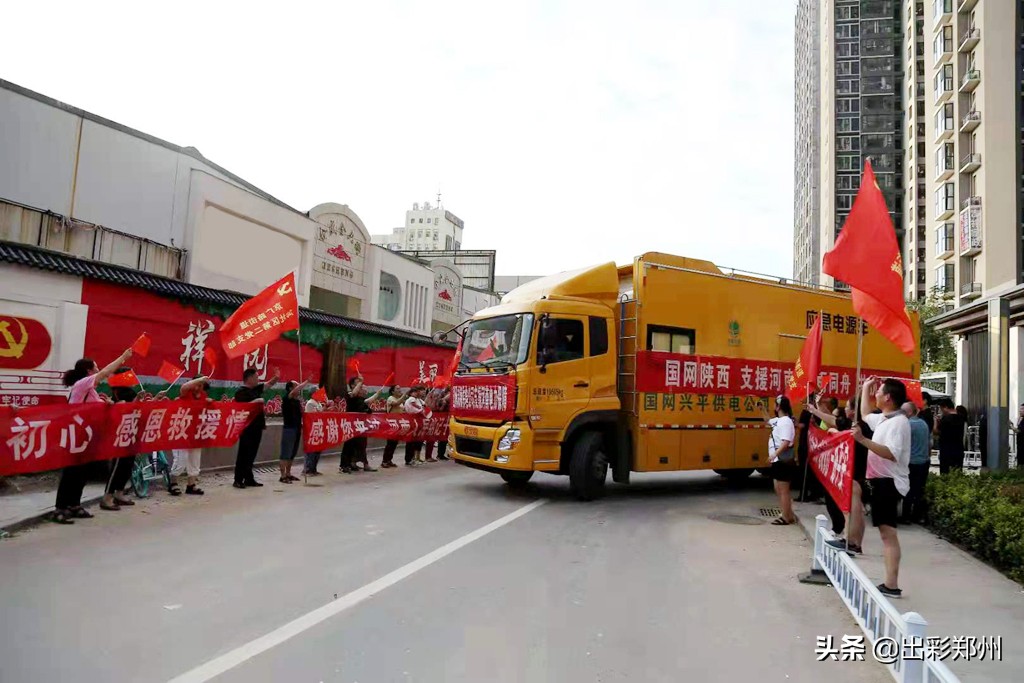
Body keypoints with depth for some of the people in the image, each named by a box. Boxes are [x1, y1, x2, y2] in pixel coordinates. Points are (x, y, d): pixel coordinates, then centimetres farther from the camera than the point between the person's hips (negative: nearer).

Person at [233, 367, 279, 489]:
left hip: (256, 427, 8)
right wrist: (256, 401, -18)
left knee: (251, 454, 11)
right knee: (243, 454, -4)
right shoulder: (241, 392, -10)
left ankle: (249, 479, 17)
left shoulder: (255, 389, 14)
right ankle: (238, 480, 1)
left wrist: (276, 377, 5)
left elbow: (268, 385, 23)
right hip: (247, 428, -8)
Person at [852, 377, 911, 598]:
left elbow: (892, 454, -30)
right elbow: (865, 415, 36)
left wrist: (863, 440, -34)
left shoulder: (898, 422, -17)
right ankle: (889, 582, 16)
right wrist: (865, 388, 34)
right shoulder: (884, 419, 14)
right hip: (881, 481, 11)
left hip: (889, 482, -10)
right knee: (885, 531, 11)